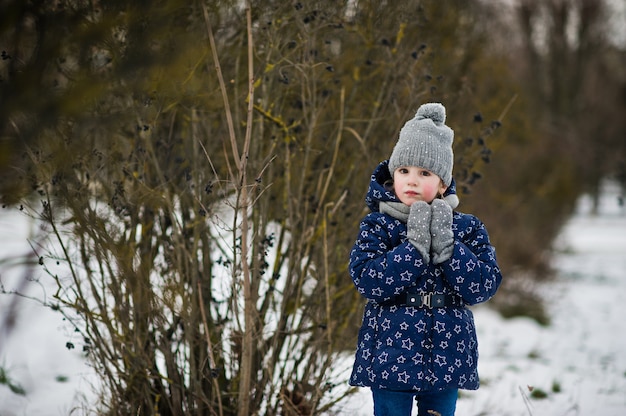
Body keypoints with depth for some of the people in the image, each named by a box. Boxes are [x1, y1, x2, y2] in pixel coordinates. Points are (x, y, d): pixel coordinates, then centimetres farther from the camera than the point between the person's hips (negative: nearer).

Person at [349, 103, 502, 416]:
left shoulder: (468, 228, 2)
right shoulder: (377, 226, -3)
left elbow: (483, 287, -9)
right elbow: (368, 283, -17)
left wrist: (446, 245, -19)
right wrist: (415, 245, -21)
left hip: (446, 358, 2)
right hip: (390, 356, -2)